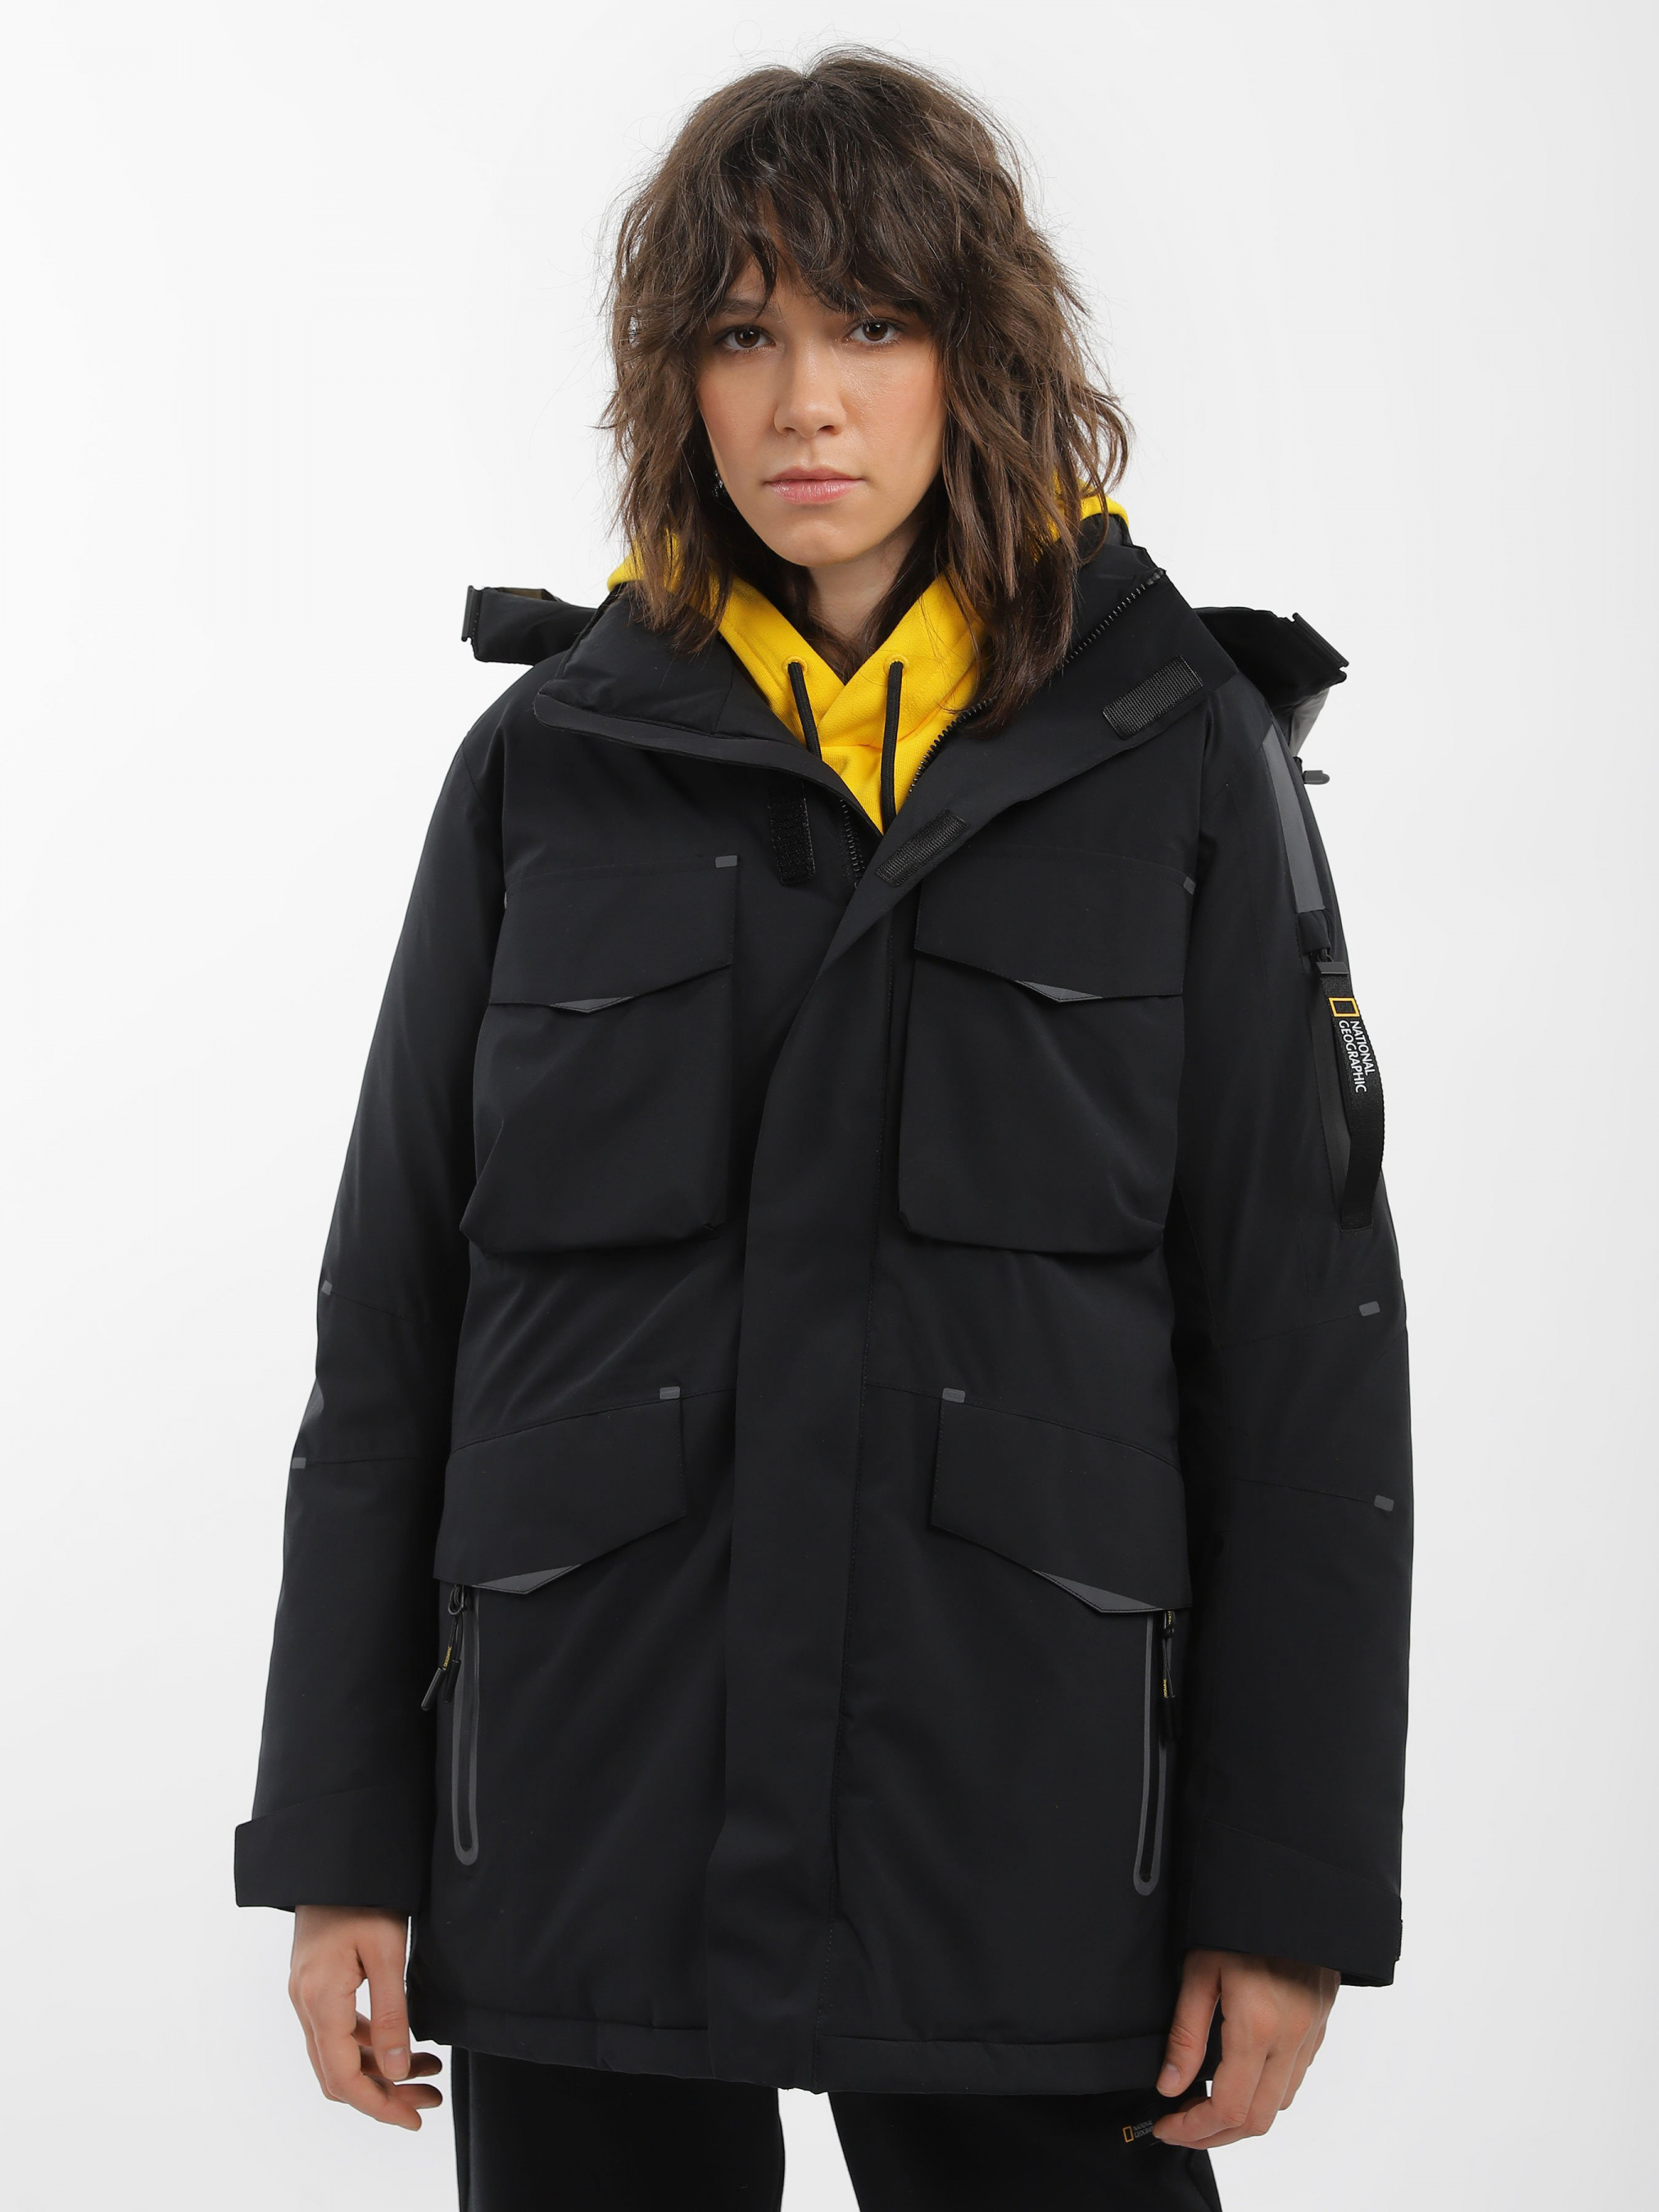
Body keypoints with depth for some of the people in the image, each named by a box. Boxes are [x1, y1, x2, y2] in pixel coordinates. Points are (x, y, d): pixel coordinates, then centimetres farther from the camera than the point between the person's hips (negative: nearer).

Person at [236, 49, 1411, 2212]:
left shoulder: (1178, 755, 1)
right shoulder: (550, 764, 5)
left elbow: (1307, 1341, -1)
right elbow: (389, 1323, 6)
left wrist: (1291, 1880, -5)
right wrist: (339, 1838, 3)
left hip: (1021, 1836, -1)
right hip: (583, 1826, 1)